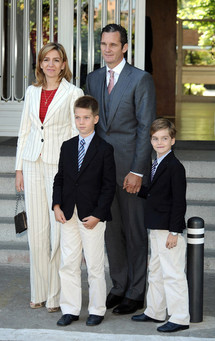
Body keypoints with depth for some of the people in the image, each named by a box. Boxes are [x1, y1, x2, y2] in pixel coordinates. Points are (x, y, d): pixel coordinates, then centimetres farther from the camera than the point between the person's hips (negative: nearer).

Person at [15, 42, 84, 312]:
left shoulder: (73, 93, -2)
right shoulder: (32, 91, 11)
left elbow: (78, 135, -3)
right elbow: (24, 131, 15)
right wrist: (19, 168, 11)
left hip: (60, 164, -4)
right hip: (33, 164, 4)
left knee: (59, 229, -4)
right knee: (36, 229, 7)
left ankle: (57, 295, 6)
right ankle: (39, 292, 17)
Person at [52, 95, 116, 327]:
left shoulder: (104, 149, -5)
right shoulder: (67, 147, 10)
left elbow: (109, 186, -6)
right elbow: (59, 179, 12)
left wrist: (97, 215, -13)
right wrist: (57, 205, -2)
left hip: (92, 216, -4)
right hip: (68, 215, 4)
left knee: (95, 266, 3)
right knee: (68, 264, 7)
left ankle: (96, 310, 15)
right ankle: (70, 310, 17)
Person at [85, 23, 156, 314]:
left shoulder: (141, 80, -7)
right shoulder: (93, 79, 11)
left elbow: (146, 128, -10)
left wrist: (137, 171, -15)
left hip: (130, 167, -5)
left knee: (135, 231, 3)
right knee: (111, 230, 12)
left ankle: (136, 293, 14)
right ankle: (119, 287, 25)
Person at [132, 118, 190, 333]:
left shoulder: (175, 167, -15)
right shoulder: (157, 165, 13)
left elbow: (179, 202, -18)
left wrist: (174, 231, -20)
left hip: (169, 229, -10)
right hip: (156, 228, 10)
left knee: (173, 274, -4)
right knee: (156, 272, 18)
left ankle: (180, 318, 3)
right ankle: (155, 312, 29)